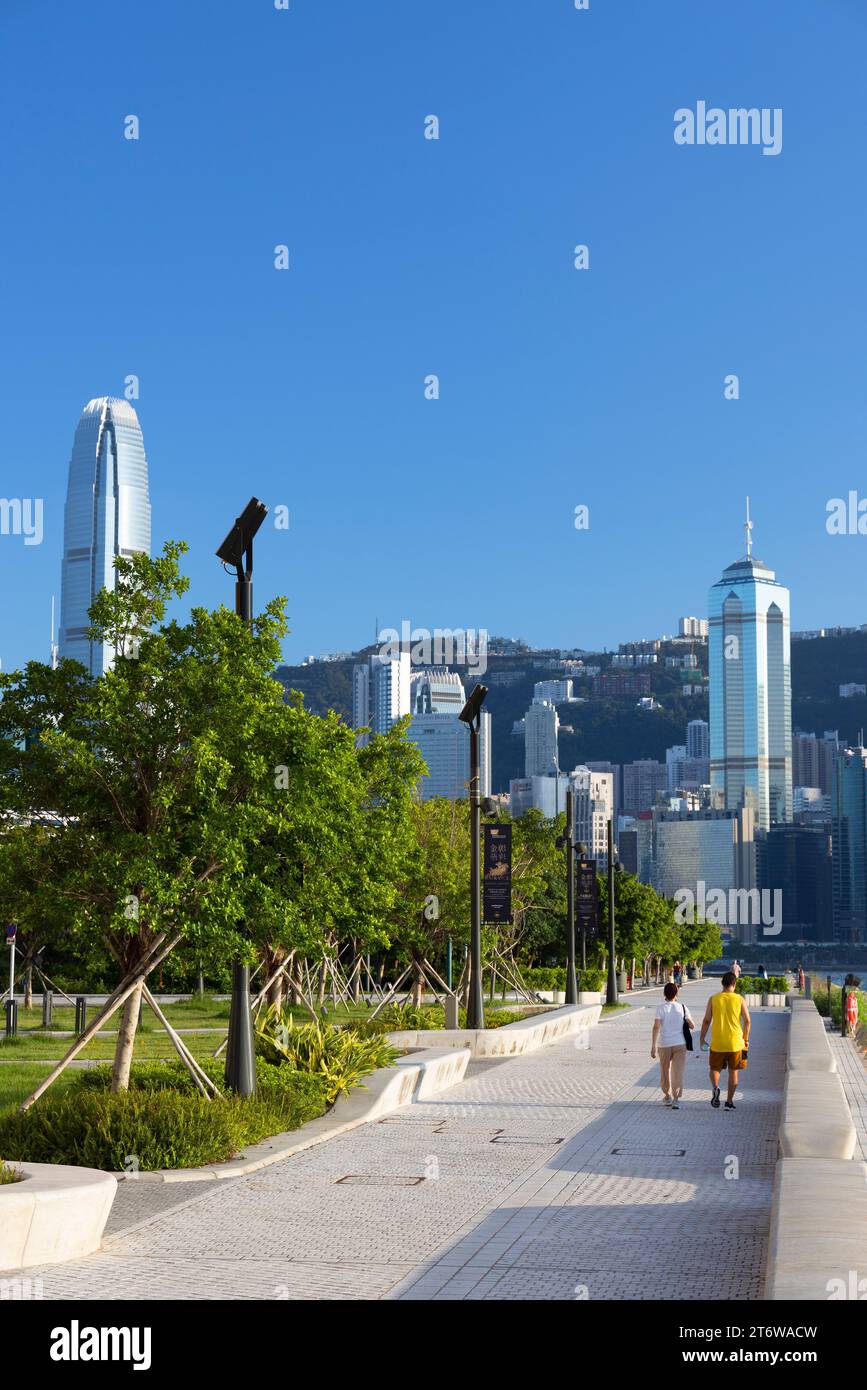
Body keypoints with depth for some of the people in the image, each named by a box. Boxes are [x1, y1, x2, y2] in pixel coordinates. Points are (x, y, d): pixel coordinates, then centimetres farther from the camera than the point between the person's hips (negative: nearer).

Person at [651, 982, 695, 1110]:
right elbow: (692, 1026, 3)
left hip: (664, 1044, 0)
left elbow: (656, 1027, -14)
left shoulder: (661, 1008, -6)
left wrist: (653, 1045, -13)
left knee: (665, 1071, 17)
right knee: (678, 1072, 1)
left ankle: (667, 1096, 28)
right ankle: (676, 1099, -9)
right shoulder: (682, 1008, -2)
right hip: (680, 1044, 0)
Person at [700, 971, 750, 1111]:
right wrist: (746, 1039, 9)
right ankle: (729, 1102, 13)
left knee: (715, 1068, 16)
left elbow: (707, 1020, -4)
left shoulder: (713, 999, -4)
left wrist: (702, 1038, 7)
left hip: (717, 1043, 0)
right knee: (733, 1072, 13)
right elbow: (747, 1020, -3)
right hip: (735, 1042, 0)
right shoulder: (739, 999, -3)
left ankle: (715, 1088, -13)